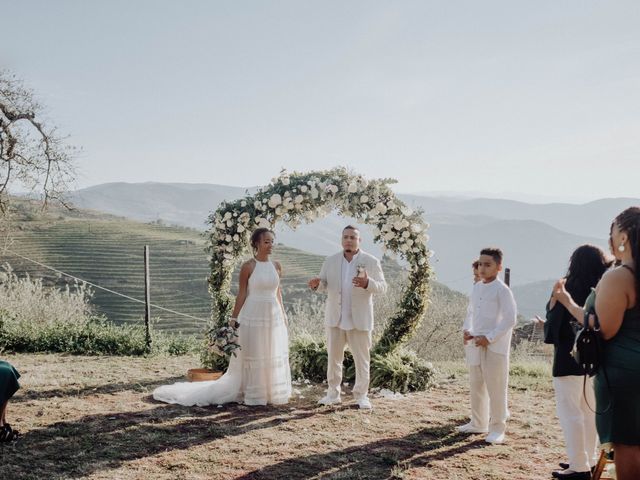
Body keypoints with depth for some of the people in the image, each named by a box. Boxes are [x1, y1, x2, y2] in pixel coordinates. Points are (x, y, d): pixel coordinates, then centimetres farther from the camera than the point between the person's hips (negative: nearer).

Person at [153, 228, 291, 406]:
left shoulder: (276, 266, 6)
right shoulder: (248, 266, -7)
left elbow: (278, 293, 13)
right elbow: (241, 295, -5)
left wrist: (283, 316, 12)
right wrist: (233, 320, -6)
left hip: (274, 316, 5)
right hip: (253, 316, -5)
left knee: (274, 357, 10)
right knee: (251, 357, 3)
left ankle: (272, 393, 23)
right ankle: (253, 396, 15)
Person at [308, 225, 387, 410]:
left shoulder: (371, 261, -4)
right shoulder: (331, 261, 5)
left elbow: (382, 287, -6)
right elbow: (323, 285, 9)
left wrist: (367, 283, -28)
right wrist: (316, 284, -16)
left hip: (359, 319, -3)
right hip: (335, 318, 3)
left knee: (362, 358, 5)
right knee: (333, 357, 10)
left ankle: (361, 395, 16)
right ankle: (333, 393, 22)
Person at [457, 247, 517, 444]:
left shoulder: (502, 290, -11)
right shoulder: (477, 287, 10)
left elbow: (510, 320, -15)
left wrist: (489, 338, -18)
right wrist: (466, 330, 4)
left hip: (494, 347, -7)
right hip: (475, 345, 7)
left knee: (495, 388, 0)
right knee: (476, 385, 16)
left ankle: (497, 428, 11)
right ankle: (478, 423, 30)